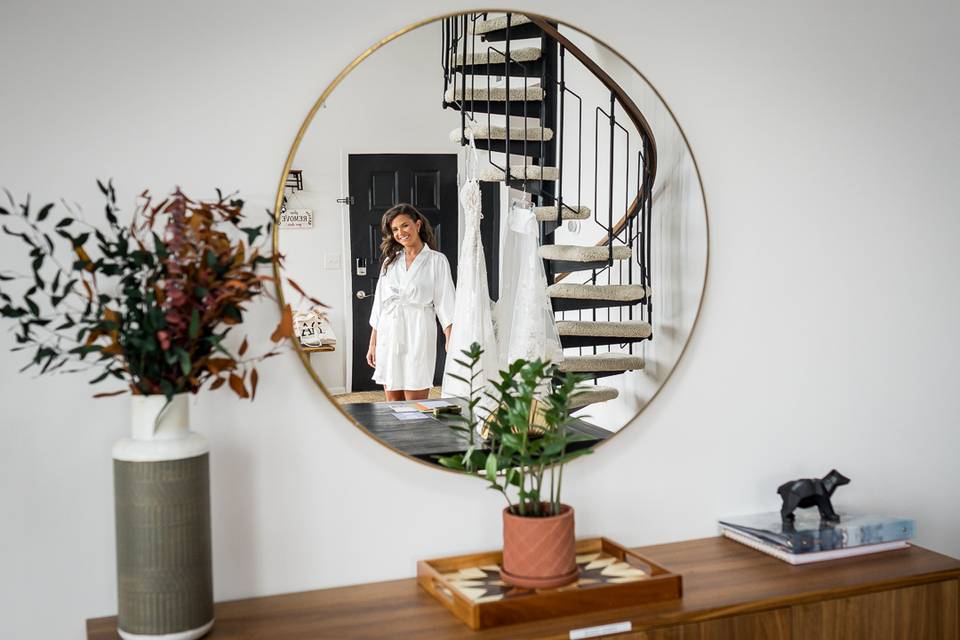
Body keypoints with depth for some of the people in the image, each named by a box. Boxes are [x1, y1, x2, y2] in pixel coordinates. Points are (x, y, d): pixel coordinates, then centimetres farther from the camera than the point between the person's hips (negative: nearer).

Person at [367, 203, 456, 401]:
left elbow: (445, 304, -4)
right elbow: (379, 303, 16)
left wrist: (451, 343, -14)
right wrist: (373, 343, 12)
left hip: (417, 335, -5)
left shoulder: (436, 260, 1)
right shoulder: (390, 261, 14)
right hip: (389, 335, 5)